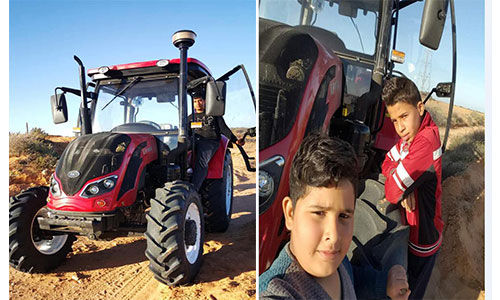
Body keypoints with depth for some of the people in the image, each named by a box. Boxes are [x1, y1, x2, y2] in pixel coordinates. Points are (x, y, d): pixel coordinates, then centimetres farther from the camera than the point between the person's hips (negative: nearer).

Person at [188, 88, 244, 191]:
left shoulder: (213, 115, 18)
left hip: (209, 141, -3)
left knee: (201, 162, -33)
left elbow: (224, 129, 11)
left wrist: (236, 140, 0)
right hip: (194, 141, 3)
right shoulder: (190, 118, 27)